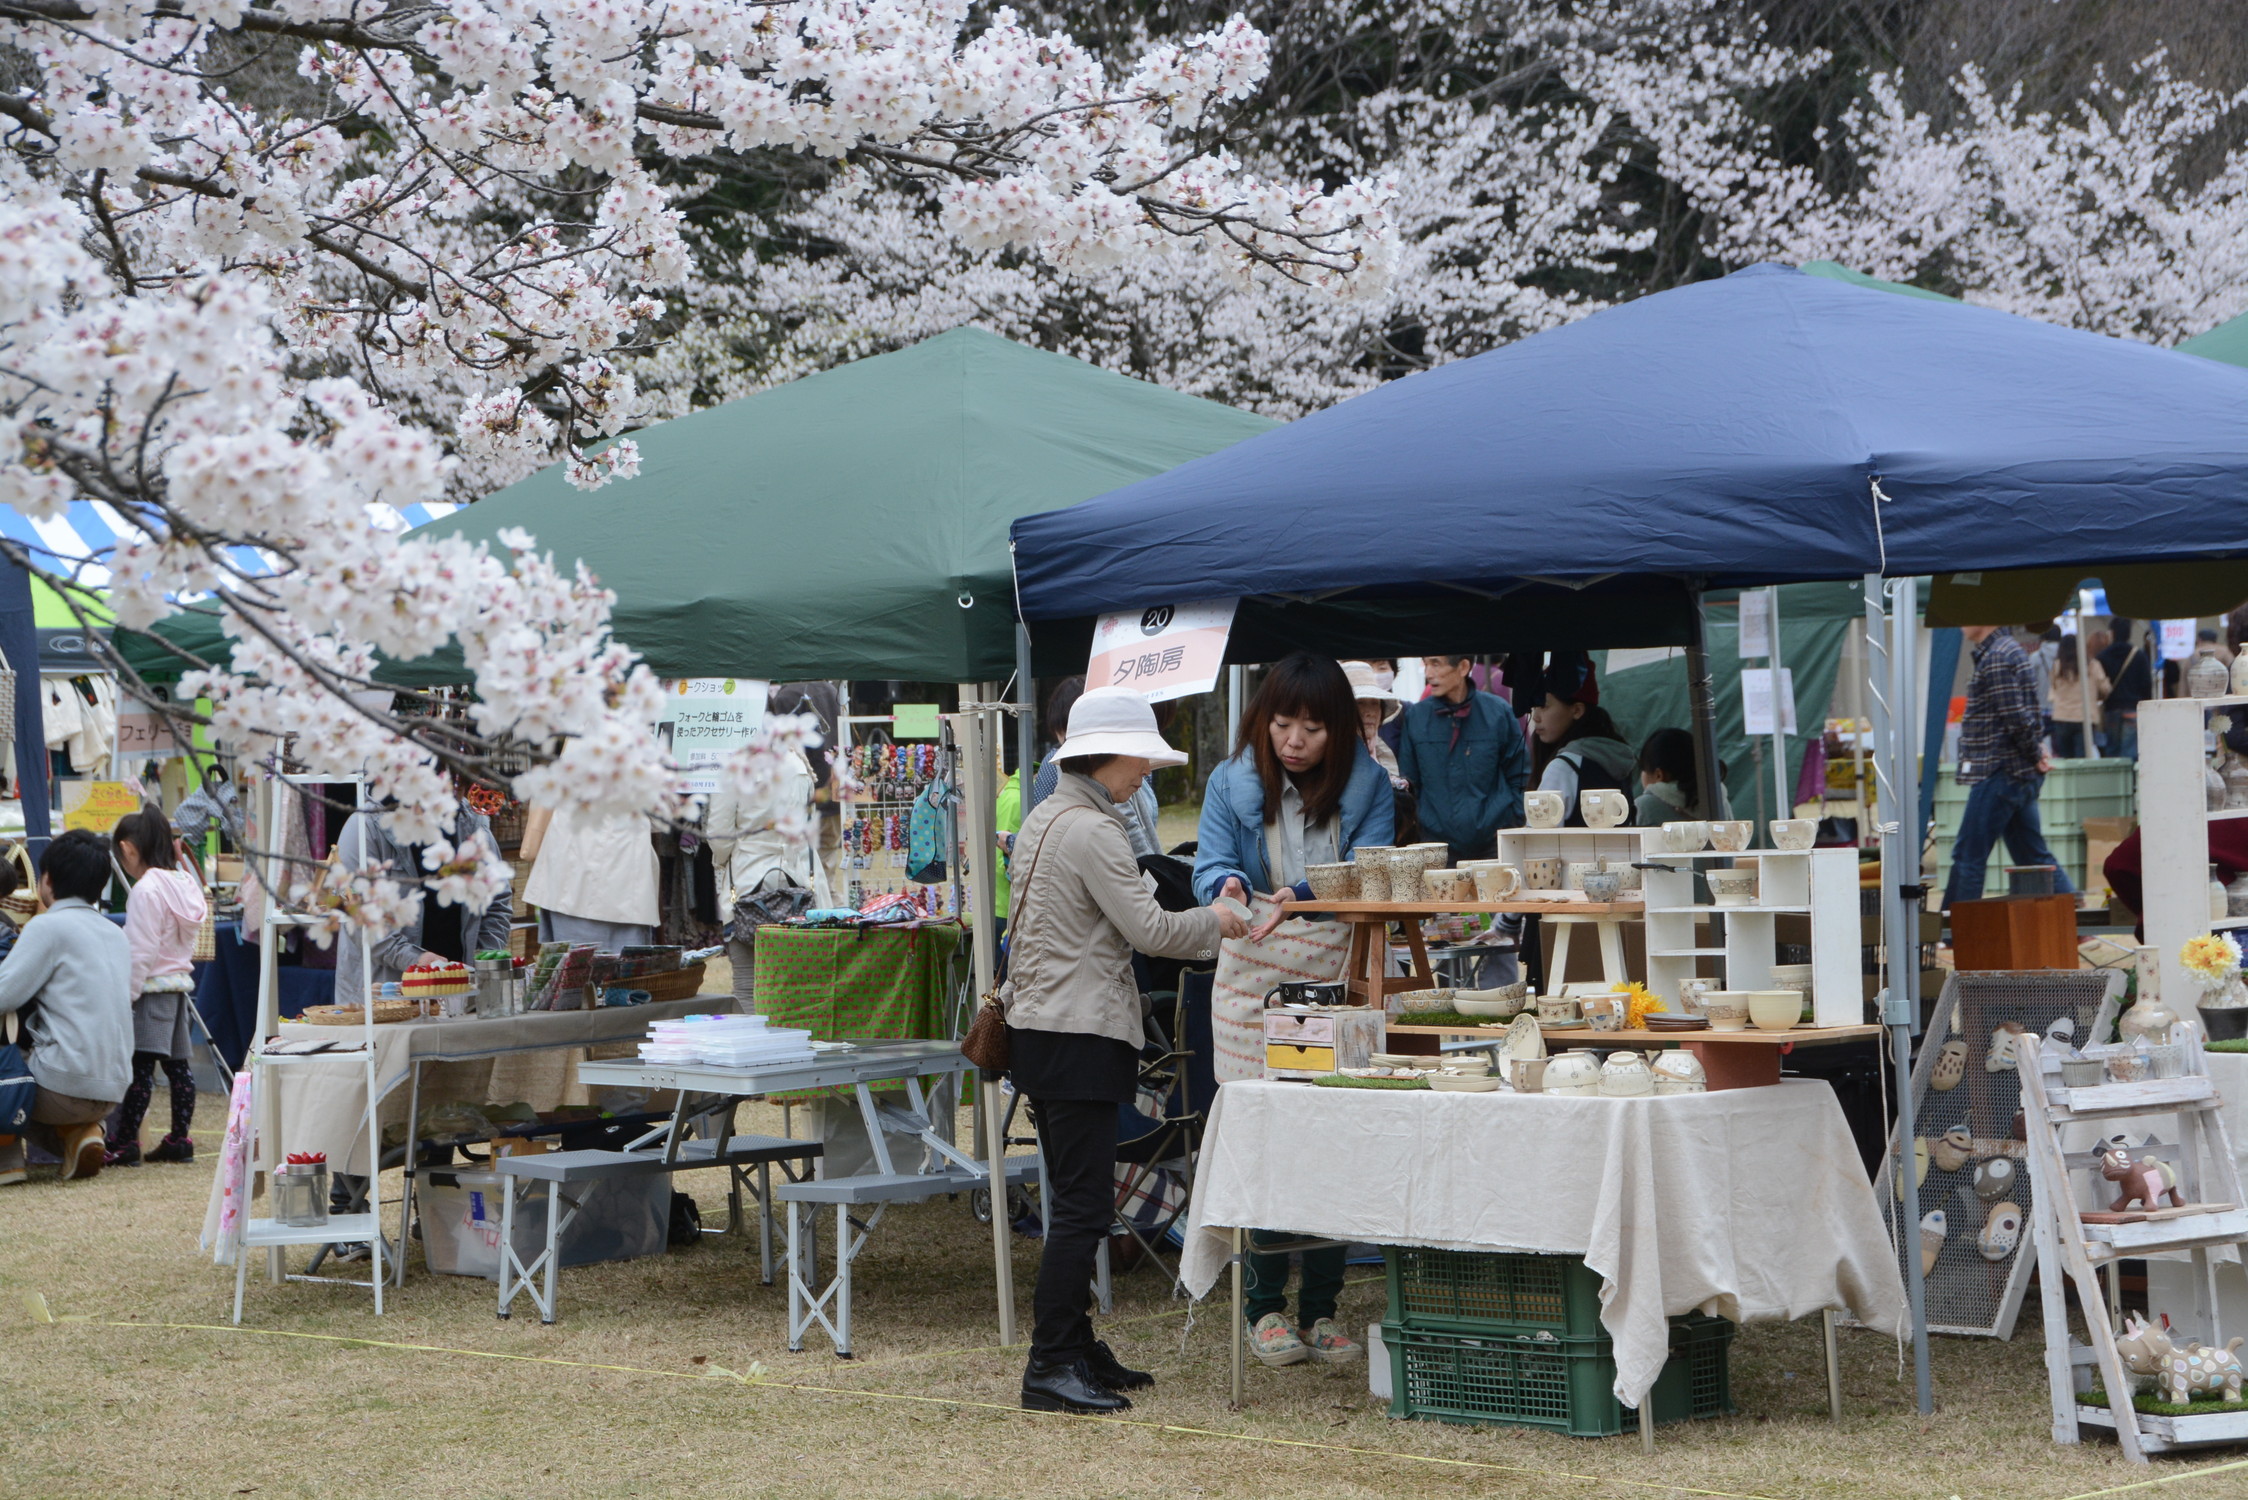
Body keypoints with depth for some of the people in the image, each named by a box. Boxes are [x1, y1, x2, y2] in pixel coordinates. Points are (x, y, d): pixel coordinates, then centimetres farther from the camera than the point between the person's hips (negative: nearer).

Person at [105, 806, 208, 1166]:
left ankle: (125, 1142, -10)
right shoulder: (185, 884, 11)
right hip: (180, 983, 9)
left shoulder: (146, 890, -15)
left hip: (152, 988, -9)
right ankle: (180, 1139, 12)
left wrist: (125, 996, -14)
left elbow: (141, 952, -18)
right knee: (178, 1064, 10)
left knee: (139, 1066, -9)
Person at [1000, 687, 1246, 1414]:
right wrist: (1215, 922, -1)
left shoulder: (1043, 819, 15)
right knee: (1083, 1208, -8)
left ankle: (1077, 1350, 22)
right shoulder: (1092, 830, -16)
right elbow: (1148, 929, -17)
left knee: (1076, 1201, 16)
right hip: (1079, 1035, -10)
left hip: (1036, 1023, 10)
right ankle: (1049, 1367, -8)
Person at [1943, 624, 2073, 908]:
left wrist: (2035, 756, -9)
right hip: (2022, 773, 10)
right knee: (2034, 855, 12)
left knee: (1968, 856, -5)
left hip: (1999, 773, -10)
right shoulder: (2009, 649, 16)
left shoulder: (1995, 658, -15)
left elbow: (2016, 718, -20)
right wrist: (2036, 753, 10)